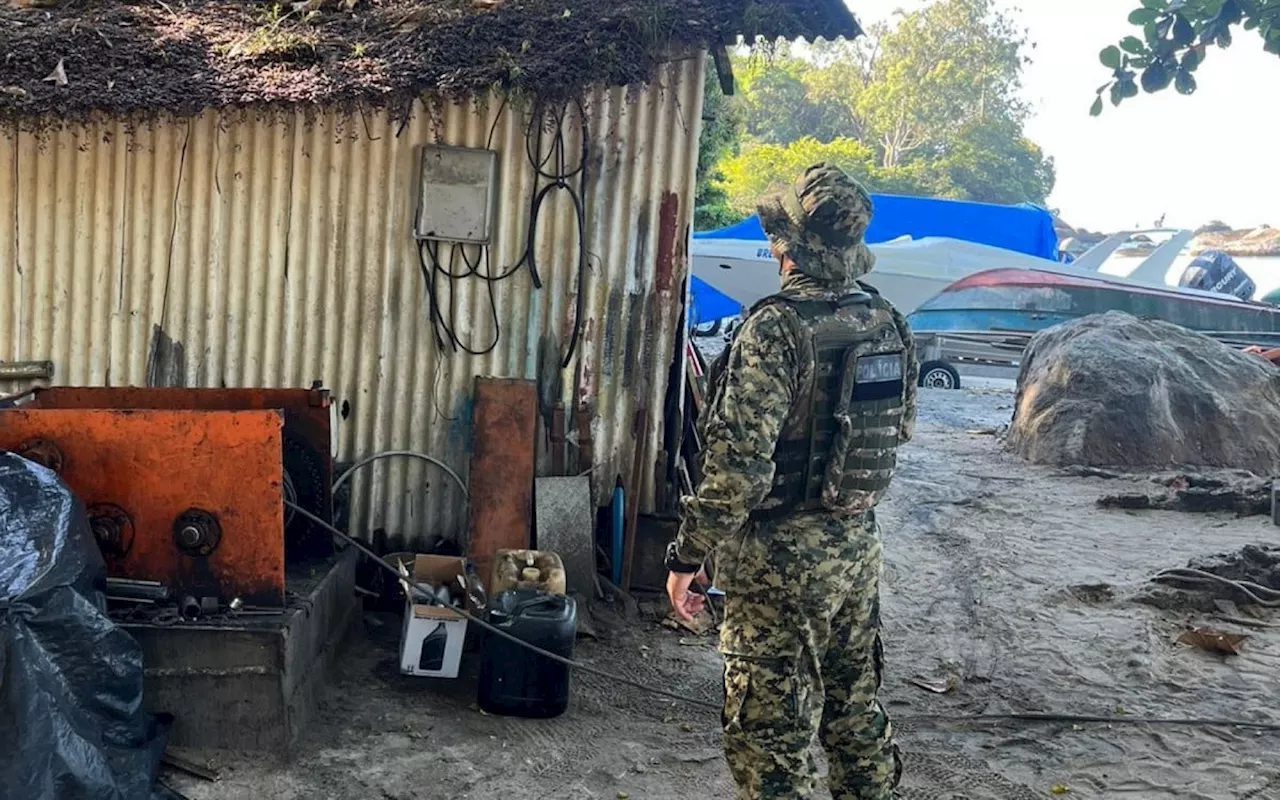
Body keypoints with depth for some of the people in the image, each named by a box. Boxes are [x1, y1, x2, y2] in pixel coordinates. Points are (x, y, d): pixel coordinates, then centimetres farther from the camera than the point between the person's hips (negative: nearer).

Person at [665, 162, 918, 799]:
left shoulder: (778, 328, -21)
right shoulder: (889, 325, 2)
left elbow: (739, 463, -24)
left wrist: (688, 556, -14)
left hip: (781, 556, -7)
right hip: (859, 550, 7)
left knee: (771, 727, 4)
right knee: (855, 705, 22)